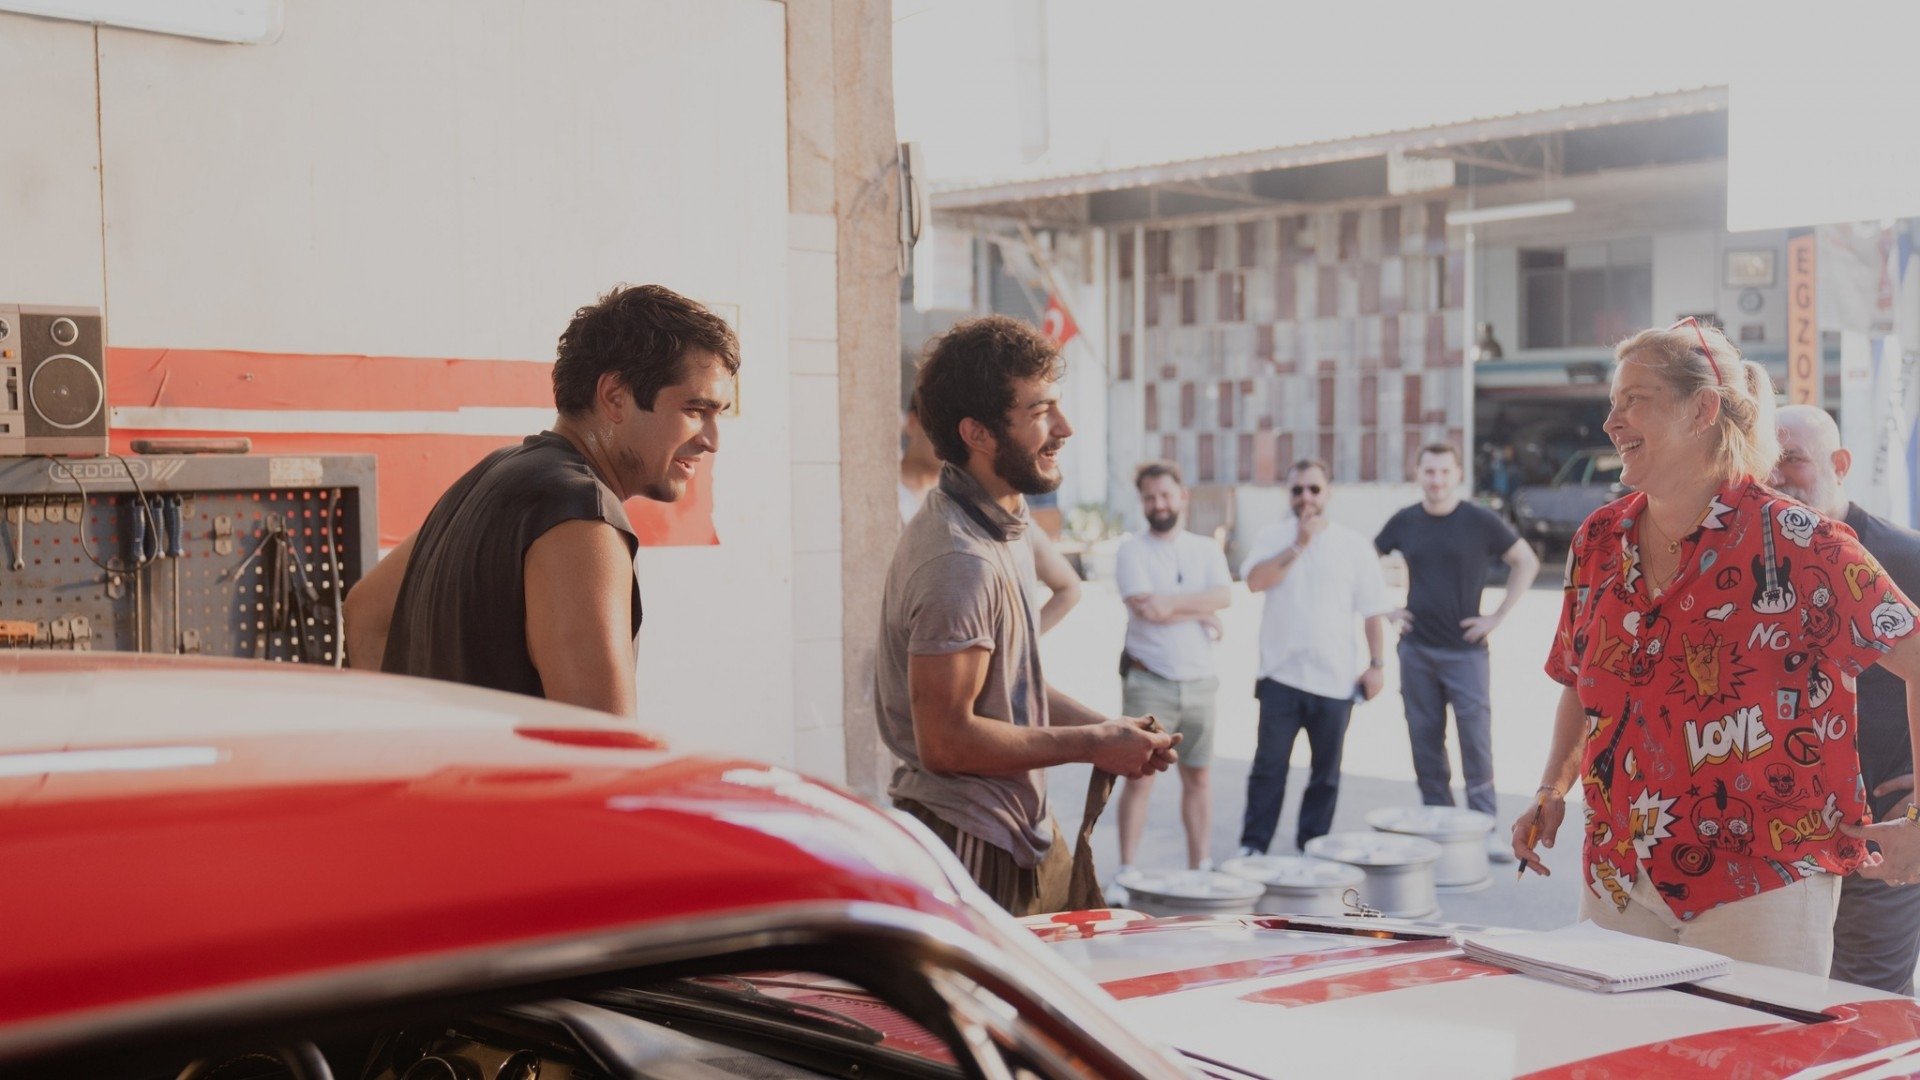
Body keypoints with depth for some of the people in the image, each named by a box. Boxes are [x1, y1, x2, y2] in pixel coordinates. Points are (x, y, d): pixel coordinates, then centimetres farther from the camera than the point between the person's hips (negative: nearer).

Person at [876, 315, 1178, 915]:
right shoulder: (961, 562, -23)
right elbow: (946, 741, -24)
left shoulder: (1002, 530, 11)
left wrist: (1107, 728, 4)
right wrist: (1092, 744, -15)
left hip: (1024, 837, 10)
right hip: (971, 851, -10)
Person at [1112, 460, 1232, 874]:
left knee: (1196, 776, 11)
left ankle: (1199, 864, 19)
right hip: (1149, 681, -4)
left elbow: (1224, 595, -7)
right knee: (1139, 778, -5)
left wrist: (1173, 603, -18)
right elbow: (1145, 606, -15)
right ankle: (1127, 868, -1)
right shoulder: (1132, 550, -1)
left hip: (1198, 681, 4)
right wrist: (1203, 614, -6)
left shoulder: (1206, 550, 11)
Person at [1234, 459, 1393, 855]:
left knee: (1326, 771, 9)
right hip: (1282, 674, -1)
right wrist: (1299, 545, -16)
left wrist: (1376, 665, -1)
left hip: (1335, 678, 1)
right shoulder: (1274, 537, 4)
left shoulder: (1353, 544, 3)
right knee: (1269, 765, 2)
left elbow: (1373, 610, 5)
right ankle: (1253, 845, 11)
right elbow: (1255, 580, -14)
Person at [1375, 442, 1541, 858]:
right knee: (1425, 742, 6)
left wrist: (1499, 616, -3)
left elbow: (1526, 563, 3)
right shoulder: (1404, 523, 4)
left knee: (1476, 741, -6)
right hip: (1416, 651, 3)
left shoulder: (1480, 522, -4)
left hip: (1466, 650, -3)